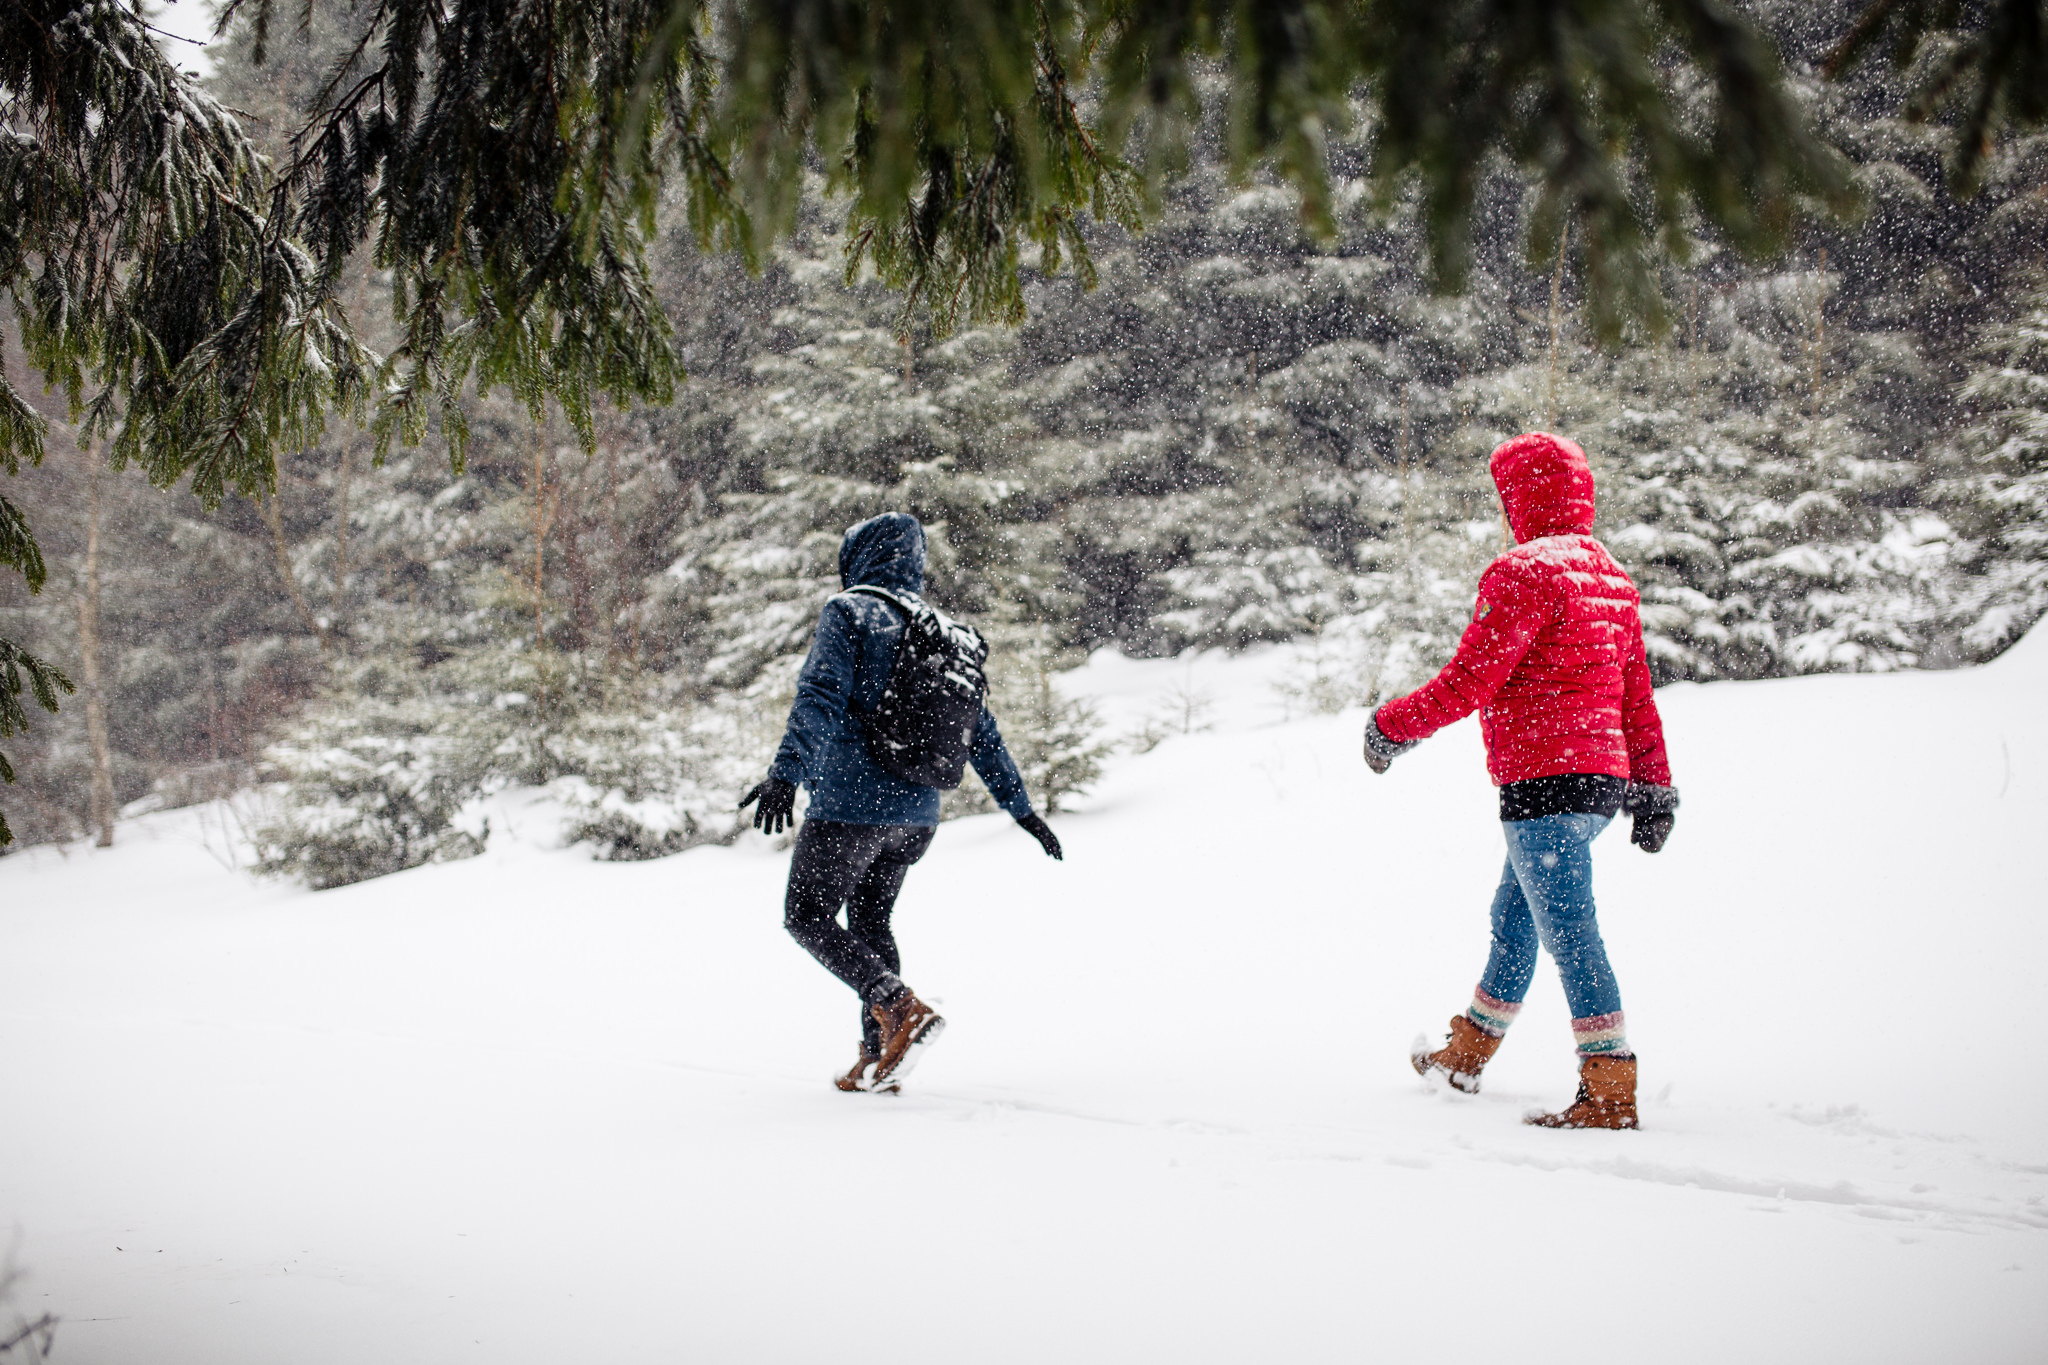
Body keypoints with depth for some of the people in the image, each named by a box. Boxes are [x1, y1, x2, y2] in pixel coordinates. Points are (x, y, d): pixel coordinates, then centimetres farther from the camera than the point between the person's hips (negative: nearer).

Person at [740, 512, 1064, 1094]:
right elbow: (980, 732, 16)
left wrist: (785, 773, -29)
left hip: (851, 803, -7)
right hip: (916, 812, 7)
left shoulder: (848, 612, -5)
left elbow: (820, 695, -21)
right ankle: (879, 1056, 15)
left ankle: (900, 1008, -14)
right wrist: (1021, 807, 21)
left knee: (807, 916, 4)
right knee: (869, 918, 19)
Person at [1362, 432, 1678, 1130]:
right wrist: (1653, 788, 21)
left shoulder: (1524, 572, -14)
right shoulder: (1612, 578, 14)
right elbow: (1637, 694, 17)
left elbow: (1469, 680, -17)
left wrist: (1392, 725, -4)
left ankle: (1611, 1095, -8)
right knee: (1513, 916, 22)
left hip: (1543, 781, -10)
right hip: (1604, 780, 10)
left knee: (1570, 936, -8)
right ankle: (1467, 1055, 38)